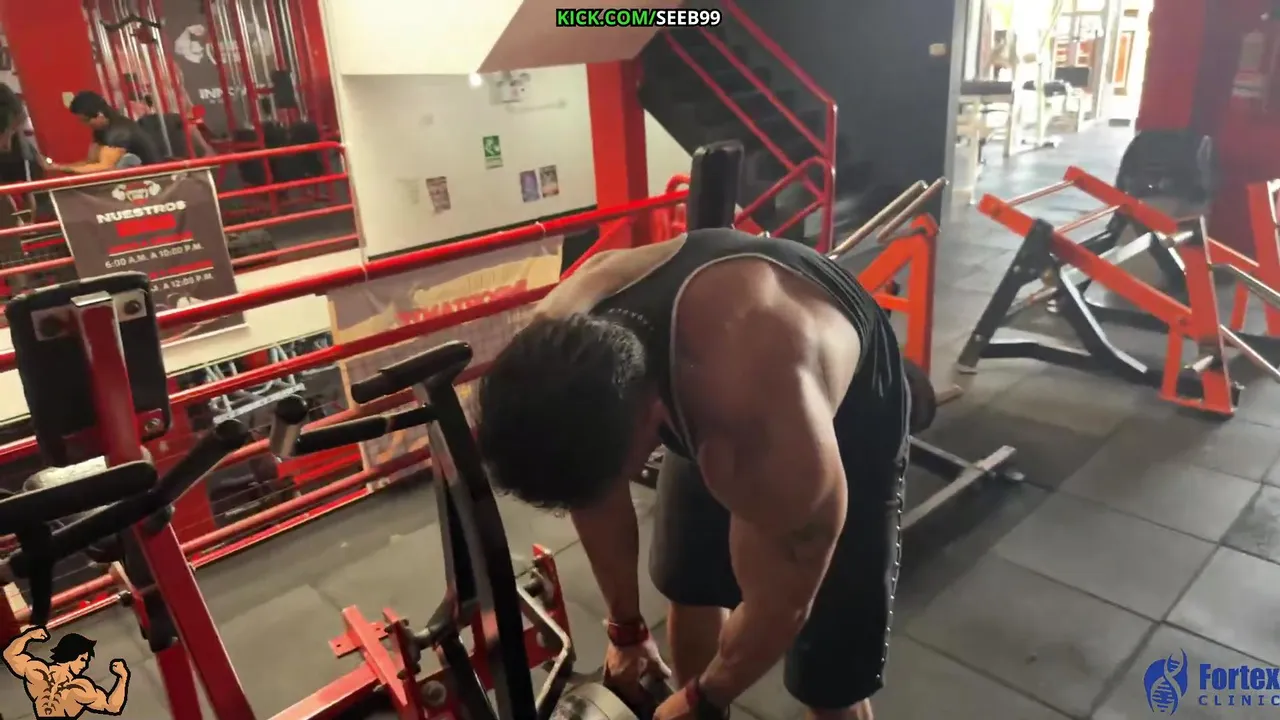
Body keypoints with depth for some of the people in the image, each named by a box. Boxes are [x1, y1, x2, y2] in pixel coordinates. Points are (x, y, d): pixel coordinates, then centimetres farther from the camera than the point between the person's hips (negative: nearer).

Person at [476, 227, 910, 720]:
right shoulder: (560, 333, -26)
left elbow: (780, 606, -26)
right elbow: (596, 502, -9)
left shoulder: (765, 424, -44)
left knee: (828, 679, -1)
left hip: (848, 426, -4)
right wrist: (625, 630, 3)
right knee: (688, 588, 16)